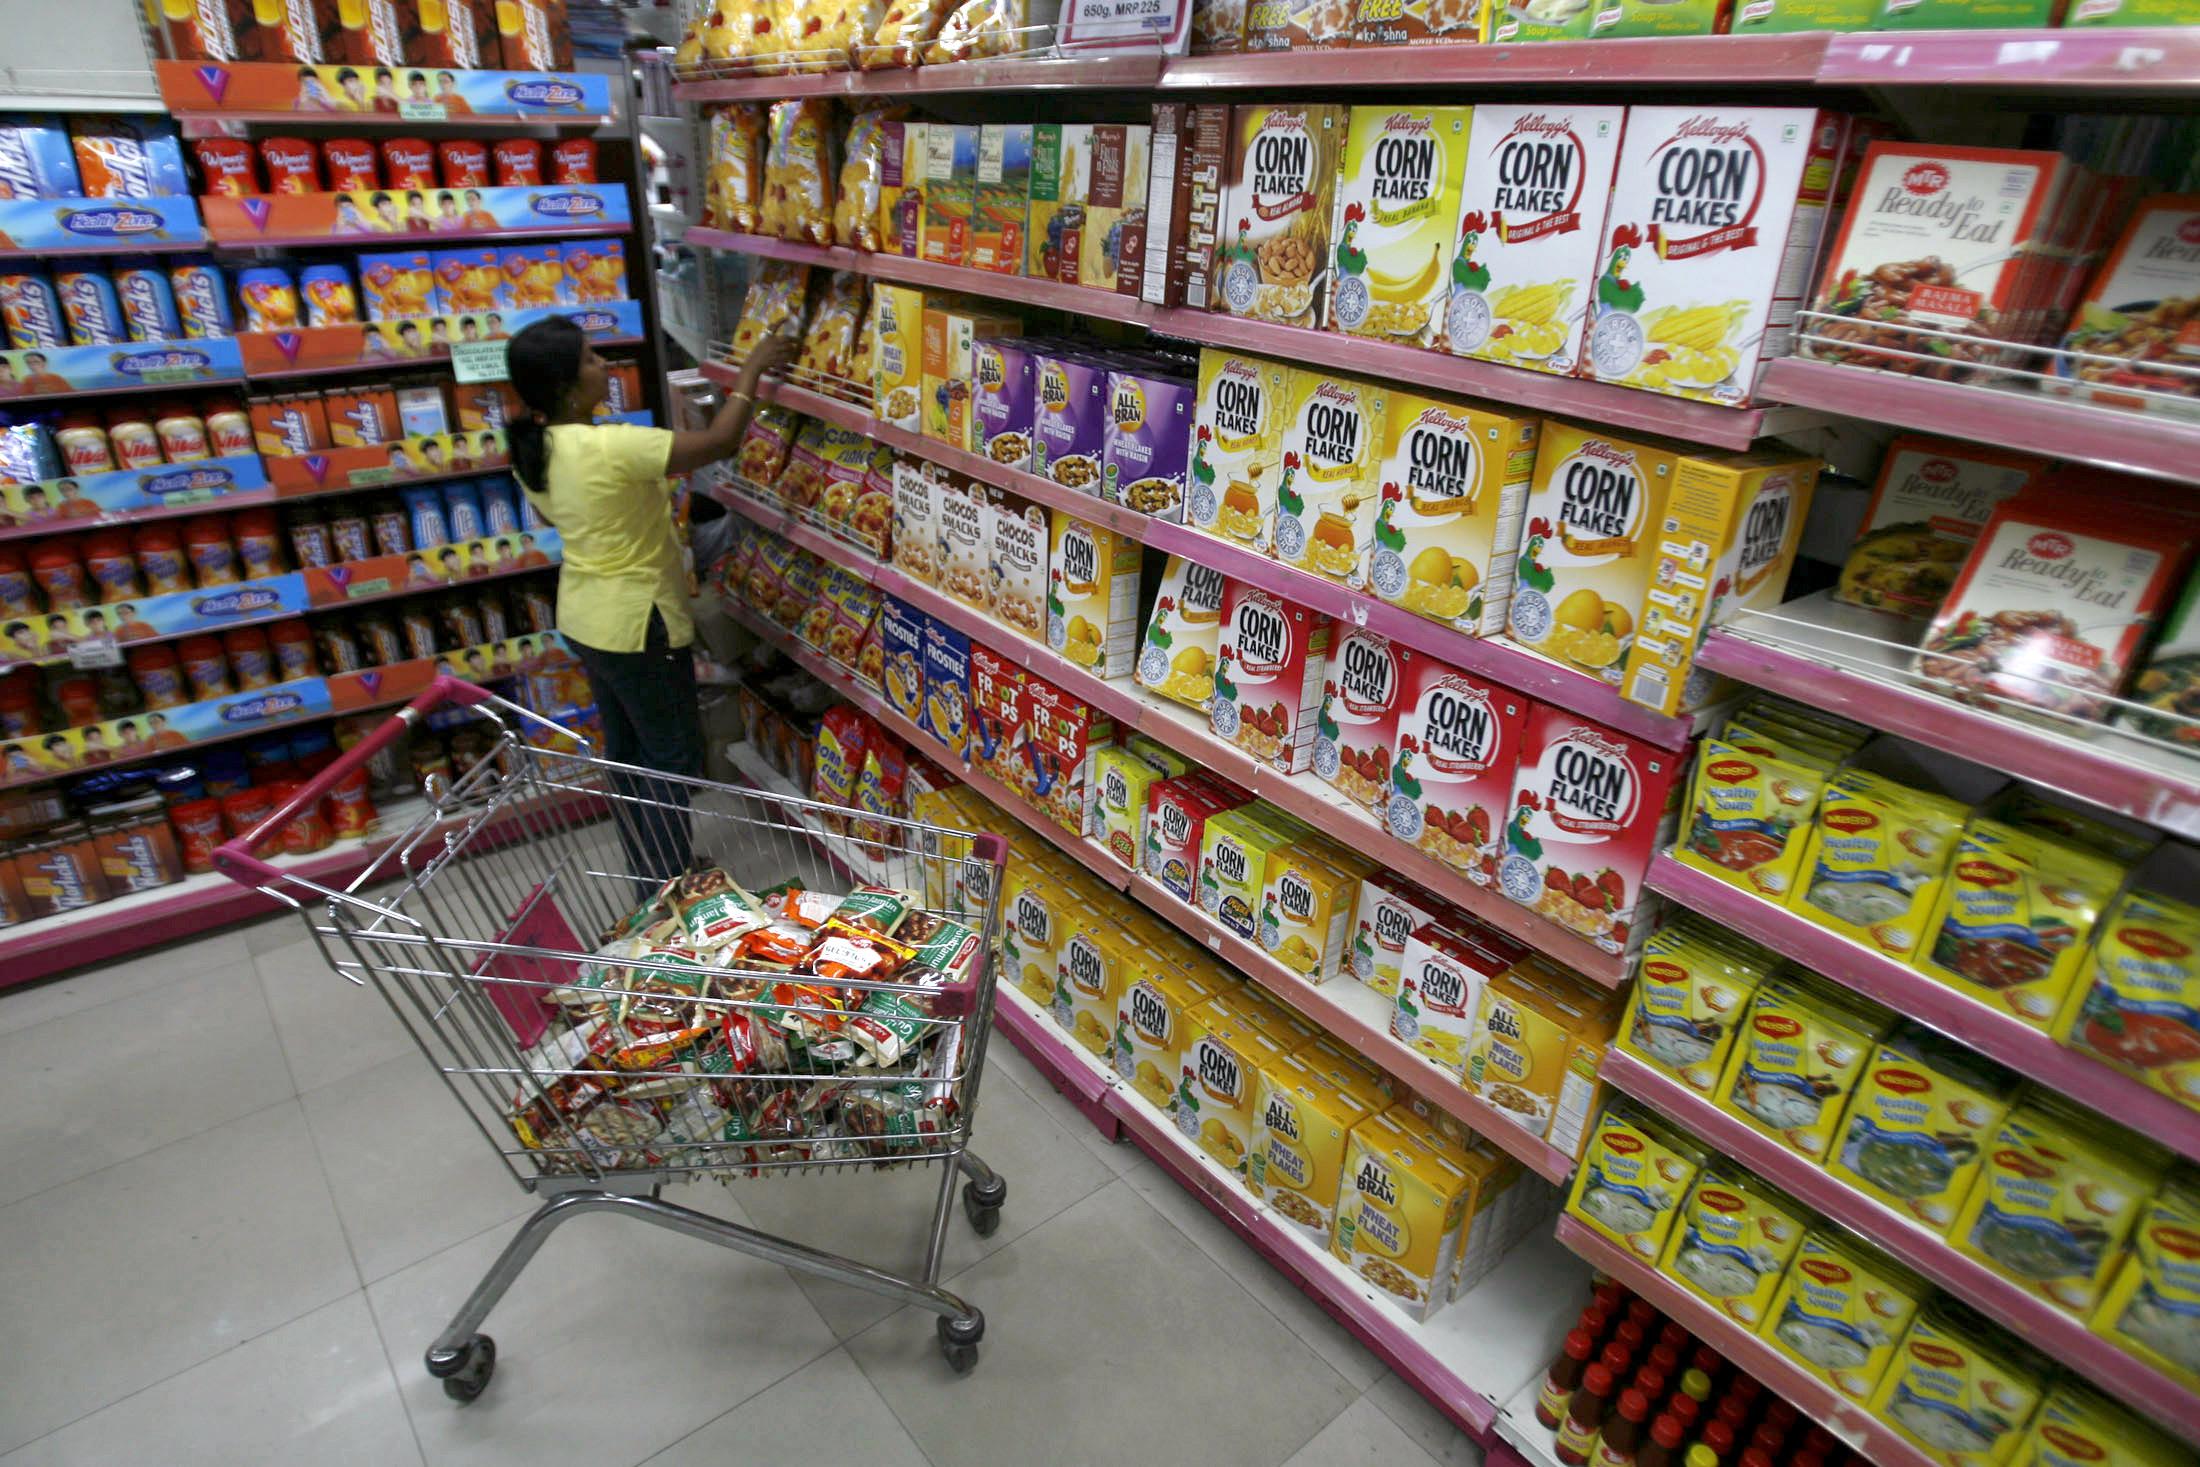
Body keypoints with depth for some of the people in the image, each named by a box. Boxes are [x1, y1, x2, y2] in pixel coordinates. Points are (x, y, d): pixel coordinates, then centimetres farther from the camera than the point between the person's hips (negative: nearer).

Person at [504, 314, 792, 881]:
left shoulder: (532, 452, 0)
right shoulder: (607, 447, -27)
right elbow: (720, 442, -26)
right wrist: (752, 368, -13)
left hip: (585, 619, 9)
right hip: (636, 626, -9)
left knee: (627, 750, 21)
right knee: (673, 756, 6)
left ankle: (645, 872, 36)